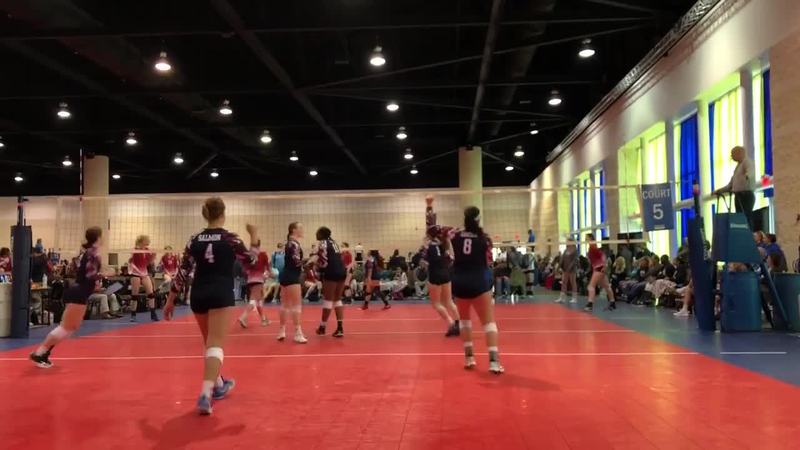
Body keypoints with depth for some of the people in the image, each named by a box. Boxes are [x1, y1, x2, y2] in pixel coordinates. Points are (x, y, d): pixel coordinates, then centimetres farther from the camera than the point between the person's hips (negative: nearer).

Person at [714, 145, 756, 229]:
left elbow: (750, 171, -26)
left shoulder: (747, 162, -1)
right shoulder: (738, 166, 25)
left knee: (747, 219, -15)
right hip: (738, 196, 8)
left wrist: (747, 176, -48)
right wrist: (720, 191, 23)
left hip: (746, 195, -8)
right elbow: (731, 184, 30)